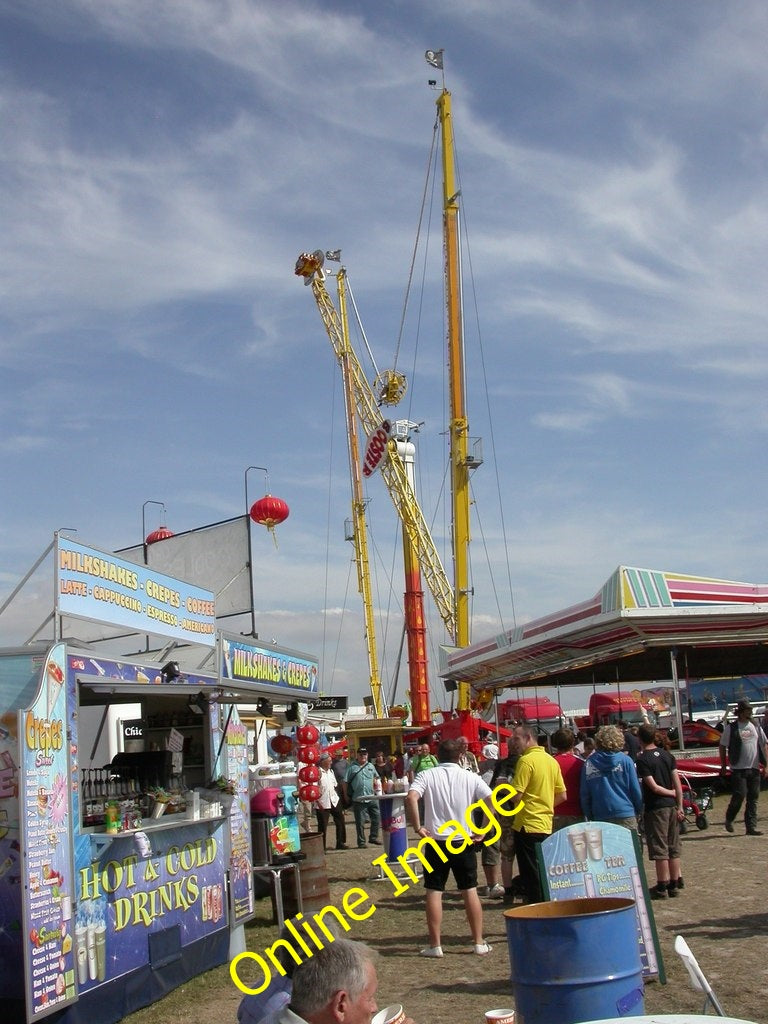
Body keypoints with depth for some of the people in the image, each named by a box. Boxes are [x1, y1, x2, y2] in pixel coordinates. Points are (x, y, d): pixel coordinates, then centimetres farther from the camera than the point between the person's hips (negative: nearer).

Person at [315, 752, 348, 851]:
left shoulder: (331, 771, 13)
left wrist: (338, 798, 14)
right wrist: (318, 803, -19)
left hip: (334, 801, 8)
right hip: (322, 804, -7)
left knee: (340, 822, 11)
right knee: (322, 826, 0)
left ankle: (340, 843, 23)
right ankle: (322, 847, 10)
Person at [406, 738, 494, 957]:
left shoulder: (426, 776, -2)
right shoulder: (470, 777, 2)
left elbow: (411, 798, -18)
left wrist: (418, 827, -10)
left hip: (436, 841, -1)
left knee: (434, 892, 6)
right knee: (470, 891, 10)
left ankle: (435, 945, 8)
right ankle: (479, 943, 14)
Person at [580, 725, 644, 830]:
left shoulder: (589, 763, 1)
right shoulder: (625, 760, -3)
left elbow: (584, 794, 4)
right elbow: (635, 790, 1)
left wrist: (590, 816, 14)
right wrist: (638, 810, 16)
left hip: (600, 817, 2)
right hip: (625, 816, -2)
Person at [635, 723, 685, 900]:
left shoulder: (642, 760, -12)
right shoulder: (667, 755, 6)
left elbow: (654, 787, -16)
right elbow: (677, 782, 3)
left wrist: (671, 793, 0)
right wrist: (680, 806, 5)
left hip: (655, 807, -6)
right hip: (672, 806, 7)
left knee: (659, 849, -1)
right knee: (673, 847, 13)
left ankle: (662, 887, 3)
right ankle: (674, 884, 19)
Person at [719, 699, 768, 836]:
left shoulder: (755, 726, 10)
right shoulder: (731, 728, -3)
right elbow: (723, 747, 1)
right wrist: (723, 766, -1)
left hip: (754, 768, 5)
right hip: (738, 768, -5)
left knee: (753, 798, 4)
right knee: (739, 795, -9)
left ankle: (751, 826, 9)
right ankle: (729, 819, 13)